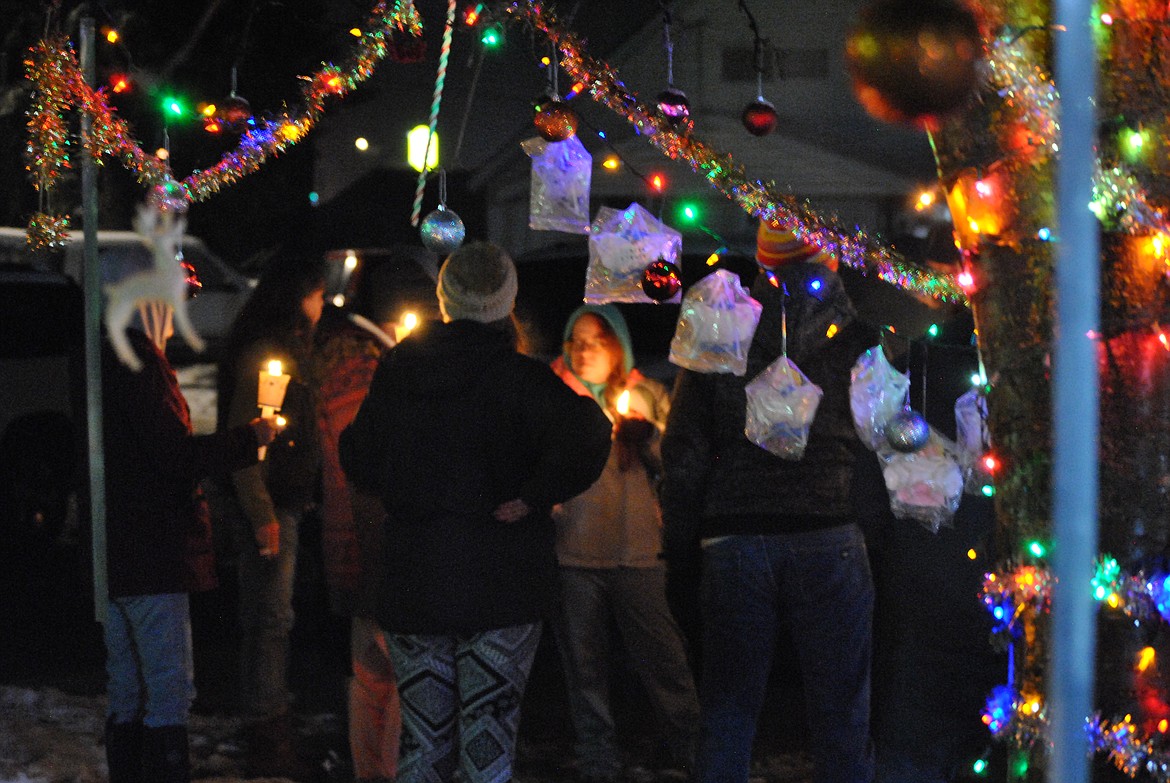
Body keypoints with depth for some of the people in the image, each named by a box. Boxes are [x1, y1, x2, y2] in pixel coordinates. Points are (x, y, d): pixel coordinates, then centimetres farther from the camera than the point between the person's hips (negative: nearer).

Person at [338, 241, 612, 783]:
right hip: (499, 587, -4)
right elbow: (585, 436, -26)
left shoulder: (394, 373, 5)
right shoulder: (517, 377, -10)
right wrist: (535, 496, -14)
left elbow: (357, 462, 15)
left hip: (411, 585, 4)